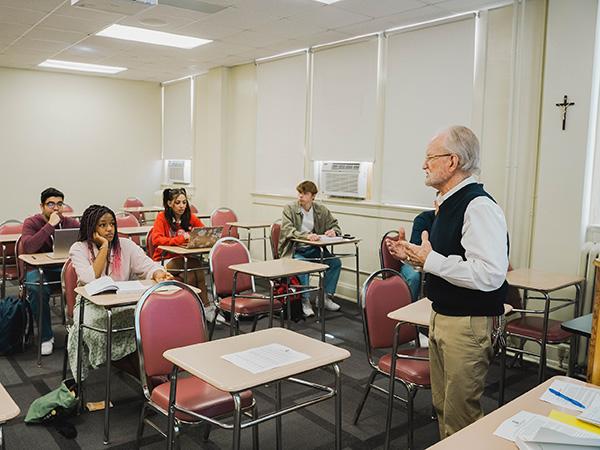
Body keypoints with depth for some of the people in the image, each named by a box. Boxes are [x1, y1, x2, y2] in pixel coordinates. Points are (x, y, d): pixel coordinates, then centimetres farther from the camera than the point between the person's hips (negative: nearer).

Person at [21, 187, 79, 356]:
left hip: (64, 268, 2)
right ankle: (46, 337, -18)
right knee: (36, 289, -36)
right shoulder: (31, 223, -4)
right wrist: (50, 225, -25)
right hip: (38, 269, -2)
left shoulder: (69, 222, 6)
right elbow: (28, 247, -24)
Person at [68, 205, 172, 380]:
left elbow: (147, 265, -6)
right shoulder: (79, 249, -3)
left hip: (125, 302, 2)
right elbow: (91, 280, -19)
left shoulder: (126, 245, 4)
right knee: (86, 325, -35)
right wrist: (104, 247, -15)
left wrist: (158, 273, -31)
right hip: (92, 303, -1)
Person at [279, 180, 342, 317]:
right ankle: (305, 301, -17)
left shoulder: (321, 210, 6)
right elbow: (287, 230, -19)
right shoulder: (289, 208, -6)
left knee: (336, 262, -16)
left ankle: (326, 297, 0)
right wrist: (306, 235, -36)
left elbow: (335, 225, 13)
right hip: (294, 250, -4)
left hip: (313, 249, 4)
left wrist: (333, 231, -13)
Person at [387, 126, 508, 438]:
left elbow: (490, 275, -30)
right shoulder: (449, 204, 10)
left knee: (461, 413, 5)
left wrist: (431, 260, -23)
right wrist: (412, 255, 8)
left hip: (468, 324, -10)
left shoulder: (479, 207, -21)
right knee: (441, 404, 22)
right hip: (441, 316, 10)